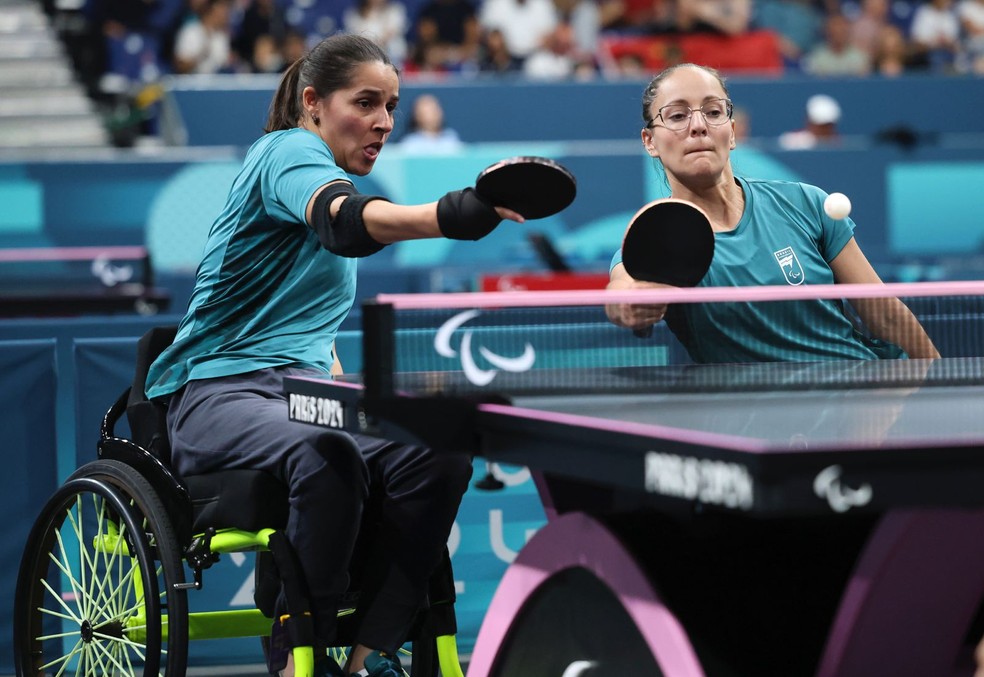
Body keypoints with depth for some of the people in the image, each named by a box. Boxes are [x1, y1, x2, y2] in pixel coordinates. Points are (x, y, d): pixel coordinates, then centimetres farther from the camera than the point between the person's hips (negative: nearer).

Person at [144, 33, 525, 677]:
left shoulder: (332, 179, 20)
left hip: (300, 387, 8)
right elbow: (342, 222, -34)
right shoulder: (289, 152, -9)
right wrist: (451, 214, -51)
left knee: (441, 454, -21)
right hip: (217, 390, -8)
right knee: (327, 456, -40)